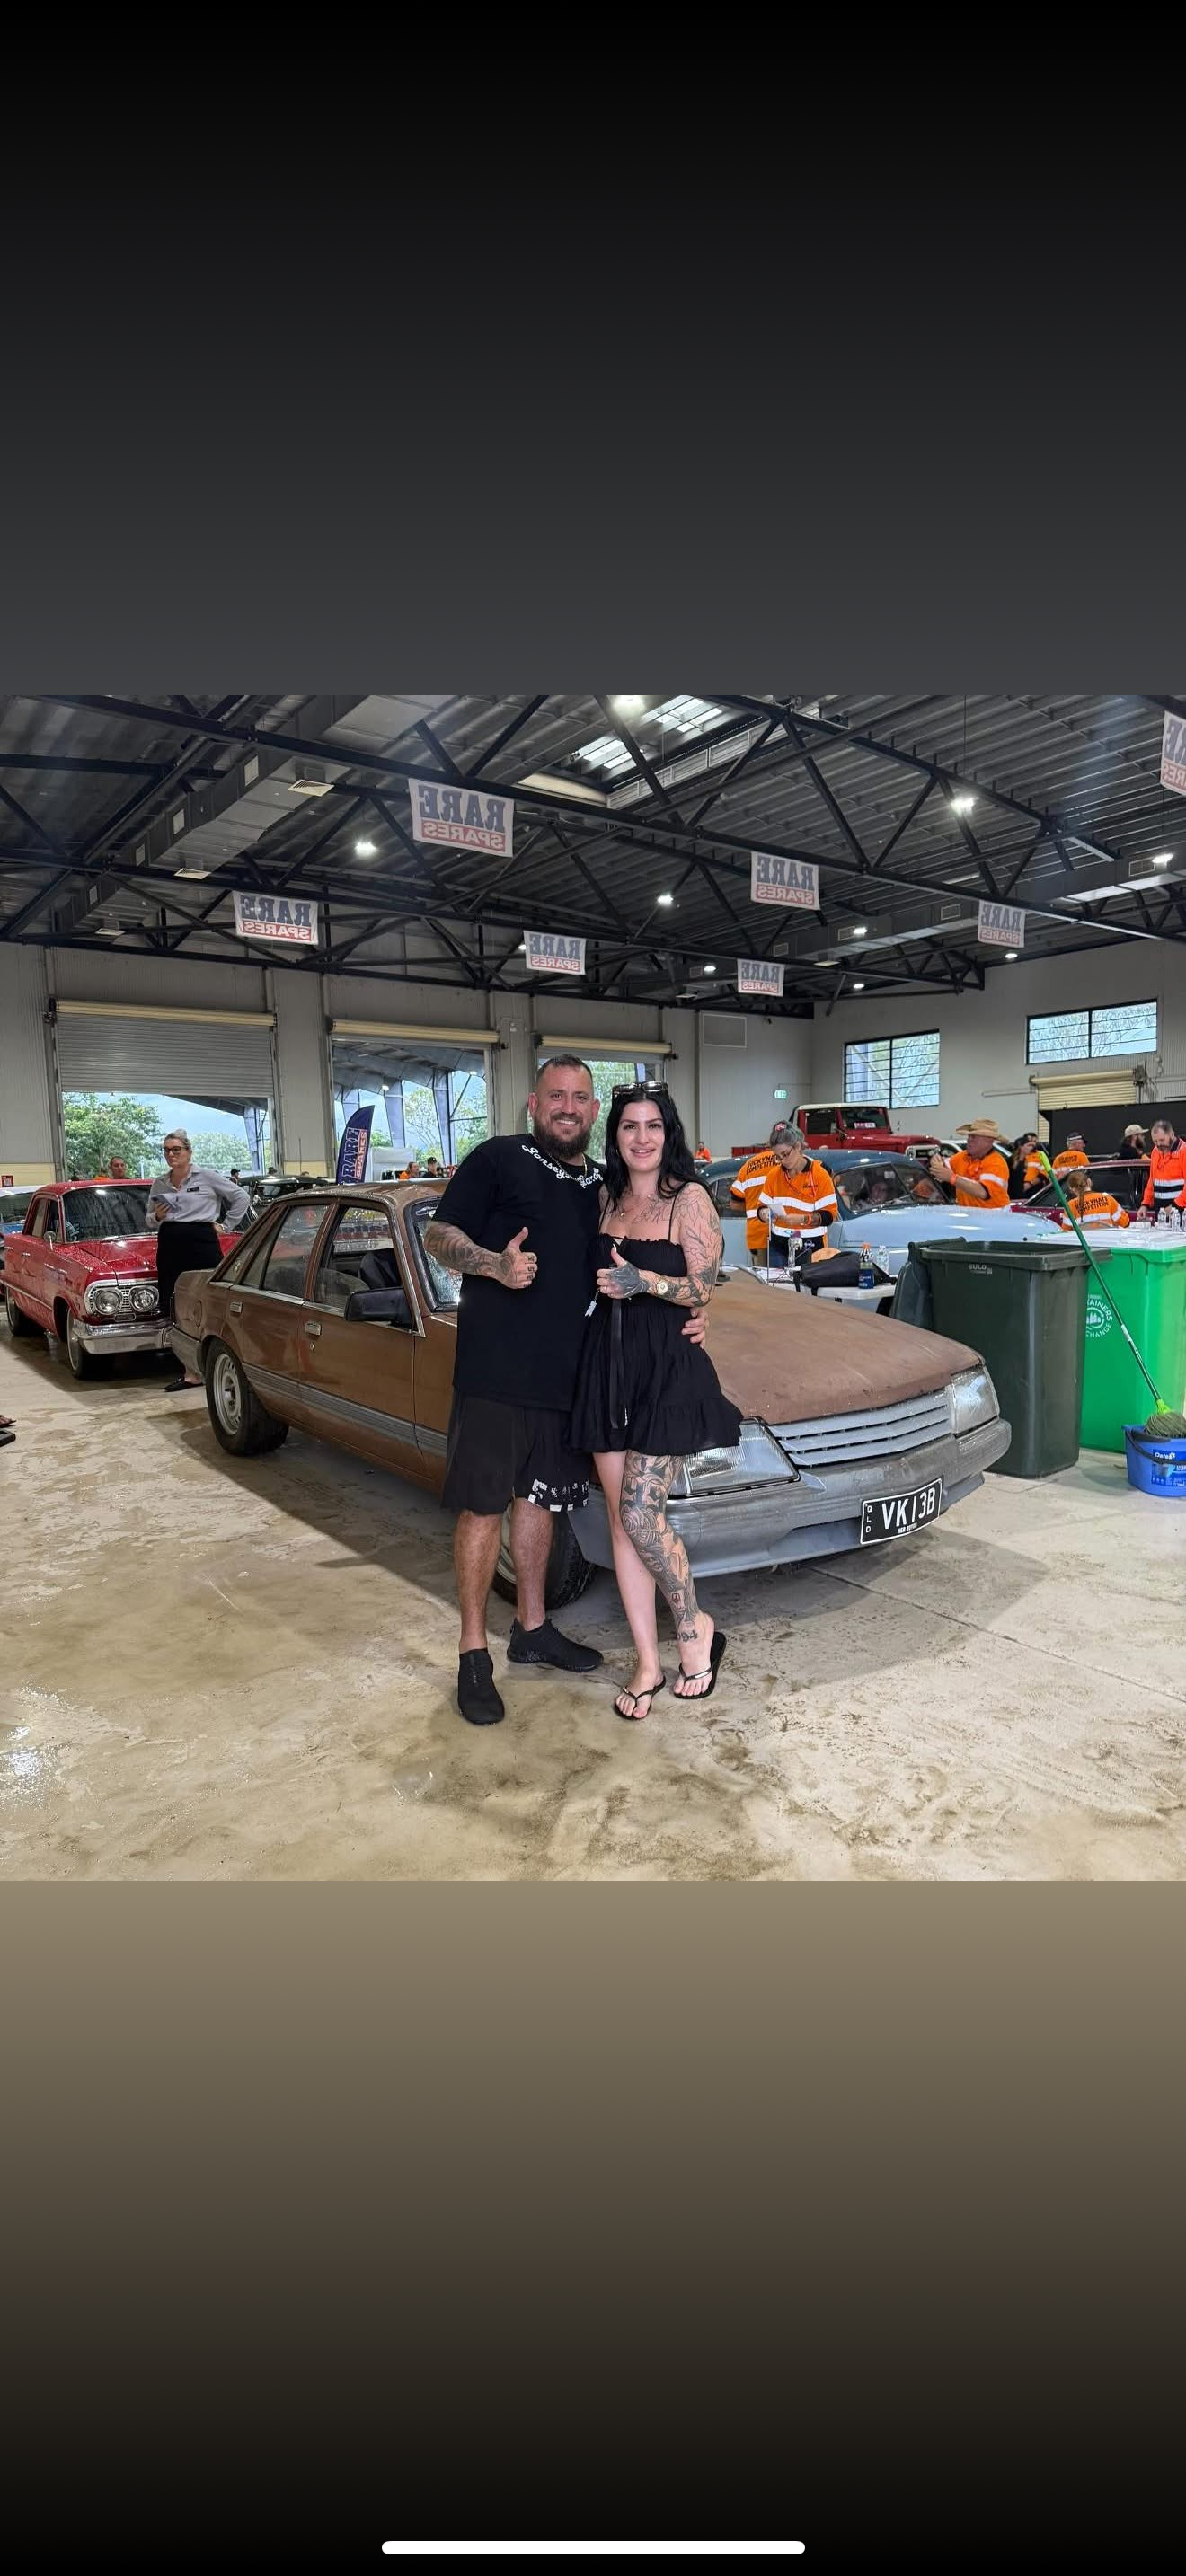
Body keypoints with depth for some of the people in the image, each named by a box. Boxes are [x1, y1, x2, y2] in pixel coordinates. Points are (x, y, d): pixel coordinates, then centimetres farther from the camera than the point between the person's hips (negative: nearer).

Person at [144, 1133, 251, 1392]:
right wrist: (156, 1217, 0)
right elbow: (150, 1222, 21)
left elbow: (241, 1198, 5)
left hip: (202, 1243, -5)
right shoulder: (158, 1185, 12)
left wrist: (227, 1225, 2)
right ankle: (191, 1372, 10)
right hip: (169, 1247, 5)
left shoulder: (208, 1177, -1)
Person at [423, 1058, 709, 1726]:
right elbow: (439, 1234, -3)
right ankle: (474, 1652, 12)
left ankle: (533, 1628, 32)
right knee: (483, 1507, 0)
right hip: (494, 1368, -5)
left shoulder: (604, 1187, 14)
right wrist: (495, 1265, -22)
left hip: (566, 1373, 6)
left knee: (539, 1499, 17)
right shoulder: (498, 1160, -2)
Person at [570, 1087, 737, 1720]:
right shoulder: (605, 1198, 13)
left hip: (668, 1368, -6)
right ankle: (648, 1664, 16)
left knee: (640, 1512, -11)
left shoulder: (689, 1198, -5)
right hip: (606, 1364, 6)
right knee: (620, 1515, 6)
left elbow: (703, 1289, -8)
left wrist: (643, 1281, -23)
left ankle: (695, 1627, 16)